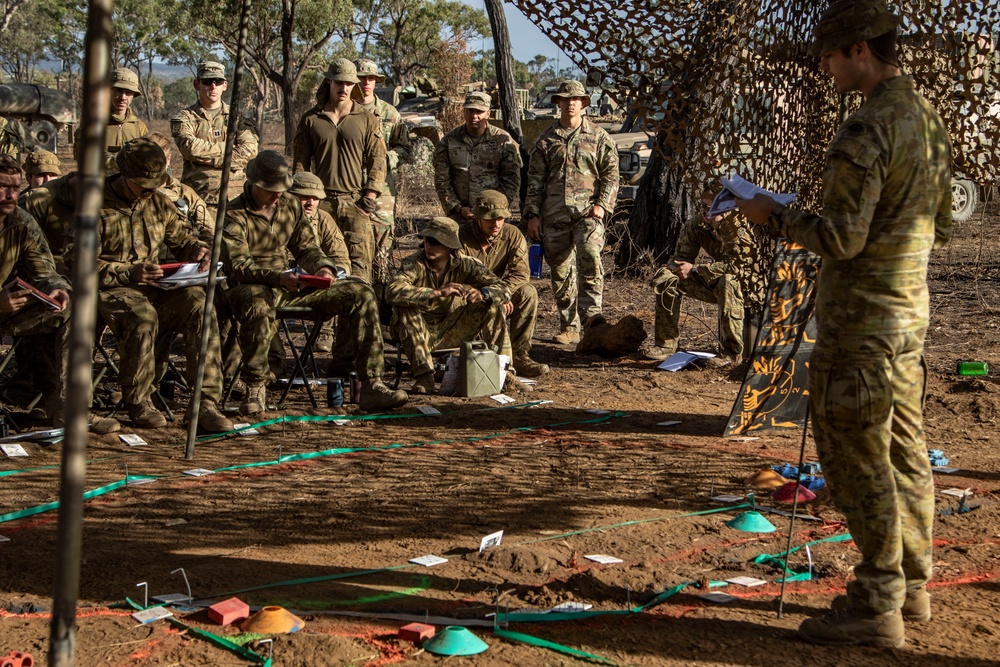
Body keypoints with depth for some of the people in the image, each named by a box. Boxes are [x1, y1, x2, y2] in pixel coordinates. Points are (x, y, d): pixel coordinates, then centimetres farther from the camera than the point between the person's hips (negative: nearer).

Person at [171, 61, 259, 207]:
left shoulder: (236, 116, 13)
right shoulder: (185, 118, 8)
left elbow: (250, 149, -4)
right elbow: (191, 148, -12)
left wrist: (209, 157, -10)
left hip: (234, 196, 2)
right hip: (199, 197, -2)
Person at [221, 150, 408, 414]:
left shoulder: (291, 206, 13)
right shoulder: (234, 215, -7)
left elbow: (306, 247, 18)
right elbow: (238, 265, -17)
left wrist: (322, 267, -6)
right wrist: (277, 278, -34)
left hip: (292, 286, 6)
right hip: (254, 286, -6)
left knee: (360, 293, -8)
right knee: (258, 303, -45)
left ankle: (372, 386, -14)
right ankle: (255, 390, -27)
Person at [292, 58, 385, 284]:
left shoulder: (367, 120, 8)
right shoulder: (310, 119, 10)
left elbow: (377, 160, 4)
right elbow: (301, 162, 10)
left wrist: (370, 196, -5)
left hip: (356, 203, -1)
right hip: (321, 202, 1)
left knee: (360, 260, -9)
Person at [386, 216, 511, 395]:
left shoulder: (464, 264, -9)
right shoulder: (415, 263, -18)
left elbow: (503, 291, -14)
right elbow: (393, 292, -37)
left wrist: (482, 293, -38)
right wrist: (437, 292, -44)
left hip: (451, 331, 2)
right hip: (419, 333, -2)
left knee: (492, 305, -14)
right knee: (404, 308, -32)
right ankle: (423, 376, -30)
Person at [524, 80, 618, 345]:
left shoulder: (598, 137, 8)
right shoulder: (546, 139, 12)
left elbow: (611, 174, 7)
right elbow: (535, 179, 12)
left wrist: (602, 204, -7)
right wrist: (532, 214, 5)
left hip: (587, 211, -2)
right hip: (554, 214, 2)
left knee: (589, 254, -26)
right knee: (560, 270, 4)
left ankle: (591, 313, -19)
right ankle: (569, 327, 12)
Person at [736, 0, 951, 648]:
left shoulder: (866, 130, -19)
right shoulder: (931, 119, 11)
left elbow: (842, 238, -21)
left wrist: (776, 214, -7)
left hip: (861, 317, -9)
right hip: (912, 309, 9)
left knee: (858, 458, -3)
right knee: (905, 451, 15)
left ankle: (876, 605, 1)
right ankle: (912, 584, 24)